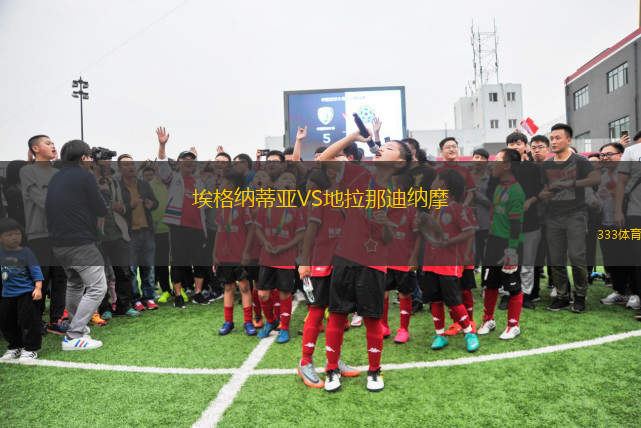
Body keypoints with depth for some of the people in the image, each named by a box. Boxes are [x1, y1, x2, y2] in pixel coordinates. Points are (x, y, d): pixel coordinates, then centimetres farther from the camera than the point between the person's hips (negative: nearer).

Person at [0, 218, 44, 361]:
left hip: (26, 294, -5)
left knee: (28, 321, -3)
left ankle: (31, 349, 10)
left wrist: (38, 288, -19)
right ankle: (15, 347, 34)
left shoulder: (26, 253, -10)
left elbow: (36, 272, -11)